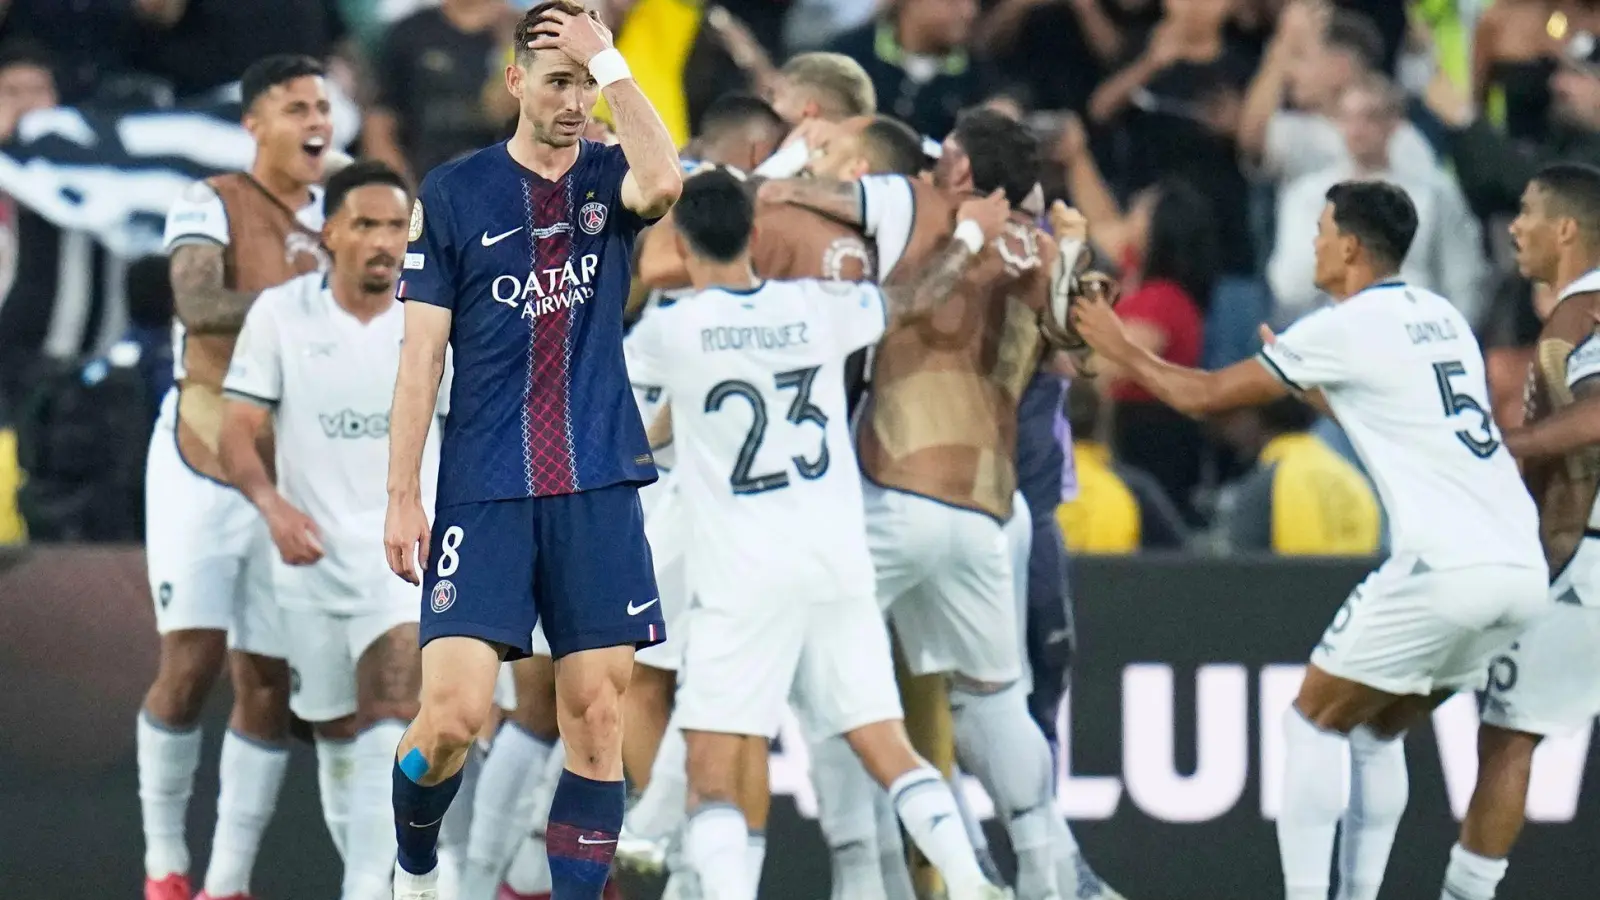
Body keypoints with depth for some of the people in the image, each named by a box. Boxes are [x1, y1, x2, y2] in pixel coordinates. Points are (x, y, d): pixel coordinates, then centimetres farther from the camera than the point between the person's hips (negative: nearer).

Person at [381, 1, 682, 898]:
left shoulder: (610, 178, 6)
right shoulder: (454, 193, 3)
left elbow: (663, 182, -21)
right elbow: (422, 354, 2)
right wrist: (403, 497, -3)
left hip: (599, 488, 2)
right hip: (484, 489, -2)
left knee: (597, 716, -1)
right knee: (456, 711, -11)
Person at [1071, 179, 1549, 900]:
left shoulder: (1346, 329, -3)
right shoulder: (1440, 316, 19)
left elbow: (1204, 396, 4)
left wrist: (1119, 349, 18)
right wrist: (1309, 381, 41)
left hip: (1445, 565, -7)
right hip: (1523, 568, 7)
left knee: (1314, 725, 7)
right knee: (1378, 732, 21)